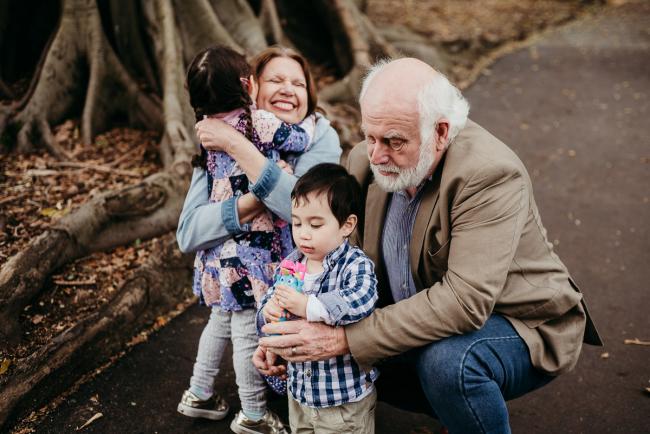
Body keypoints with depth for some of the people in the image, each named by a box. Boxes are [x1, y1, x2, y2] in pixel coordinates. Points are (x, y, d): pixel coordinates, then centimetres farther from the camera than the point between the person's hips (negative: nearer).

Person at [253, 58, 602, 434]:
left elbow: (466, 299, -35)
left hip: (522, 329, -7)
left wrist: (346, 338, -36)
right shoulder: (367, 160, -7)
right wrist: (291, 328, -13)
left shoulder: (490, 173, -28)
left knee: (447, 359, -35)